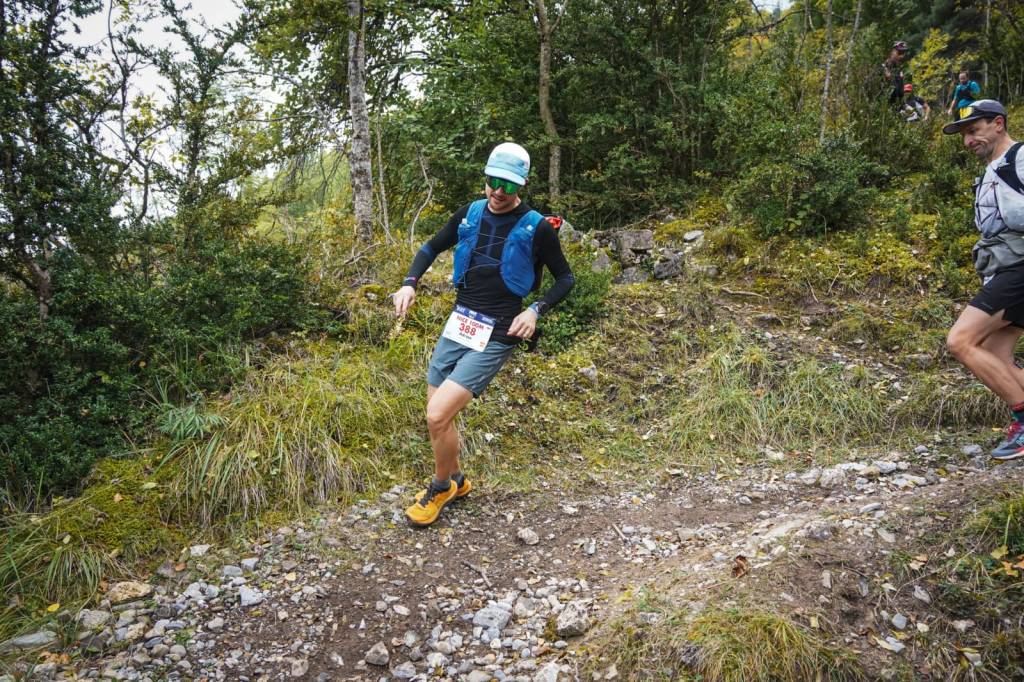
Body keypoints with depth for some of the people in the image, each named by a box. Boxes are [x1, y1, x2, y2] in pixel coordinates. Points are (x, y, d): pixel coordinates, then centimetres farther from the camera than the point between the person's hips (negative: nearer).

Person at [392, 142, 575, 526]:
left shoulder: (536, 228, -8)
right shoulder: (470, 213, 5)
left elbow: (565, 278, 2)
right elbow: (431, 248, 17)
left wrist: (535, 310, -15)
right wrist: (410, 283, -1)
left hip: (495, 337, -5)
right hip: (457, 325, 6)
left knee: (437, 416, -14)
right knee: (438, 415, 11)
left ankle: (441, 488, 14)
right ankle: (456, 480, 38)